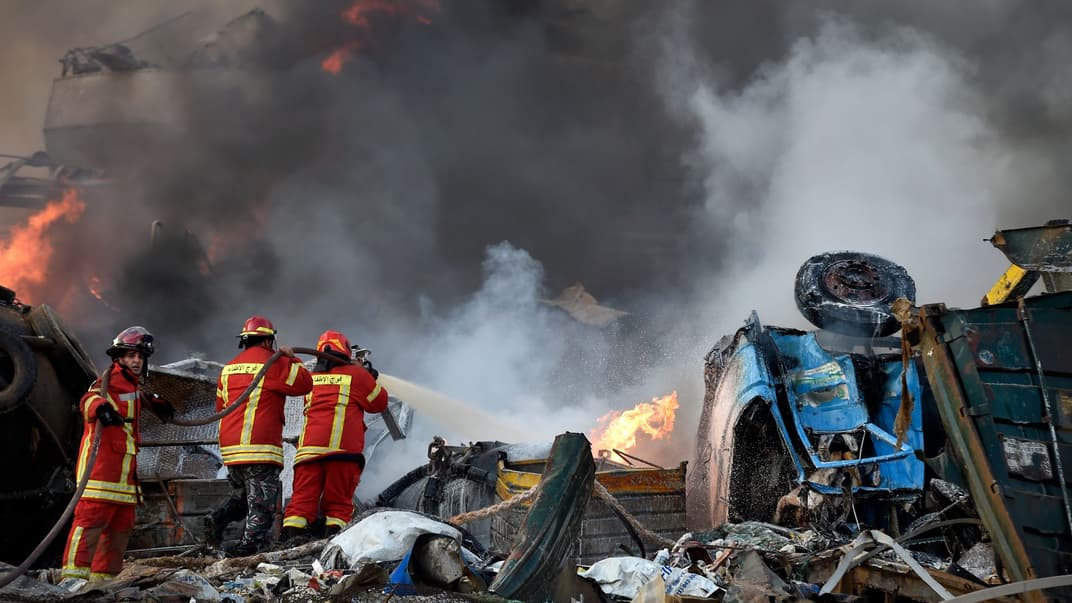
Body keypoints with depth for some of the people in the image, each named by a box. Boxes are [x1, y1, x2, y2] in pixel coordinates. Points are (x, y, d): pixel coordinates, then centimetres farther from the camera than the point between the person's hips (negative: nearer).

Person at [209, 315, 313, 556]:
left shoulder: (229, 367, 15)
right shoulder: (274, 363, -5)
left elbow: (220, 406, 22)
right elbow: (305, 383, -2)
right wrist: (291, 359, 9)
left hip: (229, 446, 7)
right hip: (260, 447, -7)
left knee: (244, 495, 23)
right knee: (262, 503, 0)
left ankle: (219, 519, 2)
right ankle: (250, 545, -6)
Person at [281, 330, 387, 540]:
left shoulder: (310, 378, 18)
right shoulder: (356, 374, 7)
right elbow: (380, 402, 16)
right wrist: (371, 379, 32)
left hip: (308, 449, 3)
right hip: (342, 448, -3)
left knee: (302, 499, 1)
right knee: (338, 504, 3)